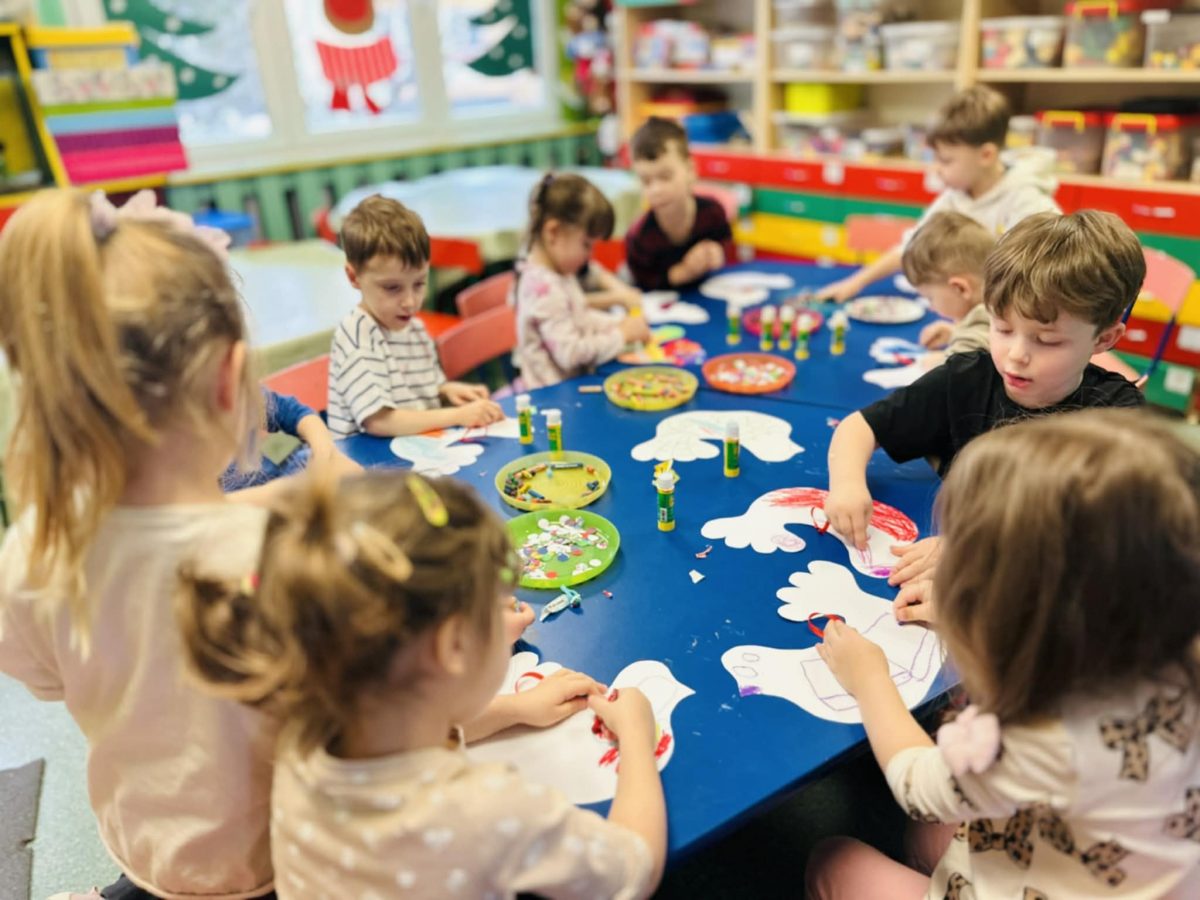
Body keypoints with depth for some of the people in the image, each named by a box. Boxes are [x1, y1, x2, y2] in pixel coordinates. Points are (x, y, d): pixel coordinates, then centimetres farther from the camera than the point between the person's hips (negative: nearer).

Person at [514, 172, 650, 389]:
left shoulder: (560, 273, 9)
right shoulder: (543, 288, -22)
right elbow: (569, 353, -24)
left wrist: (619, 324, 7)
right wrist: (621, 336, -14)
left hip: (575, 379, 10)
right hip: (554, 393, -10)